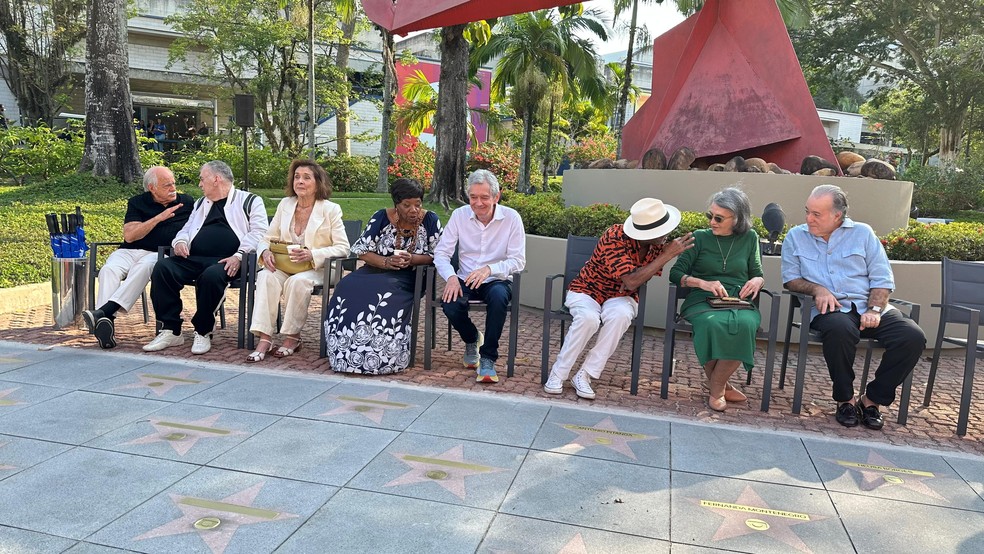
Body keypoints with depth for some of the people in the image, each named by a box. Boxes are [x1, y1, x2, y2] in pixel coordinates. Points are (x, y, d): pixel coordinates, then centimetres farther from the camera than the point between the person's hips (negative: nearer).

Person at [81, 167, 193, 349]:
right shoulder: (137, 203, 14)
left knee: (143, 267, -37)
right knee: (109, 270, -30)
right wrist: (159, 218, -7)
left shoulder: (187, 202, 15)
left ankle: (103, 312, -48)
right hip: (129, 252, 2)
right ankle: (105, 322, -45)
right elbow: (129, 235, 0)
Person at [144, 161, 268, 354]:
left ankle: (203, 332, -18)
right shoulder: (200, 204, 32)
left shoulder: (250, 201, 10)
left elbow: (258, 233, -2)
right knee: (163, 267, -22)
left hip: (226, 262, -6)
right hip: (194, 259, 6)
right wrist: (180, 241, 8)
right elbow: (186, 229, 34)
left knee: (211, 275, -38)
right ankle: (170, 331, -17)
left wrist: (239, 255, -17)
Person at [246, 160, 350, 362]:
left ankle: (293, 337, -19)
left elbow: (342, 248, -8)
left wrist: (313, 255, -23)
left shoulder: (331, 209, -1)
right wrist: (265, 252, -11)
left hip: (316, 269, -3)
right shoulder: (285, 205, 12)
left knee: (297, 281, -35)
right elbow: (267, 238, 14)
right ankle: (264, 338, -30)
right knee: (267, 277, -28)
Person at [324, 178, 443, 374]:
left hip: (409, 276, -3)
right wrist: (386, 262, -17)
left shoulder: (430, 220, 1)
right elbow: (361, 250, 1)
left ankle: (381, 357, -25)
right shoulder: (382, 218, 4)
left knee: (389, 292, -36)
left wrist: (411, 259, -18)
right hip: (377, 269, 3)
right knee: (349, 286, -28)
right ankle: (345, 350, -18)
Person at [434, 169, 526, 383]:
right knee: (450, 305, -29)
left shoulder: (511, 218, -8)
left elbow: (518, 261, -11)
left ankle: (488, 359, -22)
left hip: (497, 280, -2)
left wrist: (489, 269, -29)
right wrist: (451, 277, -24)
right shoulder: (459, 215, -2)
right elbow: (441, 253, -3)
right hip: (465, 279, 2)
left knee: (498, 296, -37)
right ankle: (472, 339, 7)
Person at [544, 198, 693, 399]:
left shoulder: (659, 245, -8)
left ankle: (584, 375, -24)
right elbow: (631, 282, -32)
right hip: (587, 290, -3)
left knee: (620, 315, -33)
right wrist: (667, 255, -31)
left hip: (620, 297, 4)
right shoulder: (615, 237, -27)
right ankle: (557, 374, -18)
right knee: (589, 318, -36)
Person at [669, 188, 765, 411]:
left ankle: (716, 386, -16)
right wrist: (703, 283, -14)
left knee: (744, 325, -37)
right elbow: (676, 273, 3)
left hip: (739, 302, 2)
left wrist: (757, 280, -3)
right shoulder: (700, 237, 8)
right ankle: (721, 387, -15)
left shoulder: (749, 238, 14)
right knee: (714, 324, -39)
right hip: (703, 301, -1)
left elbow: (757, 273, 22)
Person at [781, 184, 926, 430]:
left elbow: (882, 278, 6)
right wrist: (817, 289, -11)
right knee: (840, 330, -38)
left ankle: (872, 399, -6)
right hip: (829, 309, -2)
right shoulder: (796, 236, 10)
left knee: (913, 337, -23)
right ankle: (845, 399, -14)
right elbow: (790, 278, 9)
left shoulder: (862, 233, 10)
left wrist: (874, 310, -10)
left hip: (866, 306, 3)